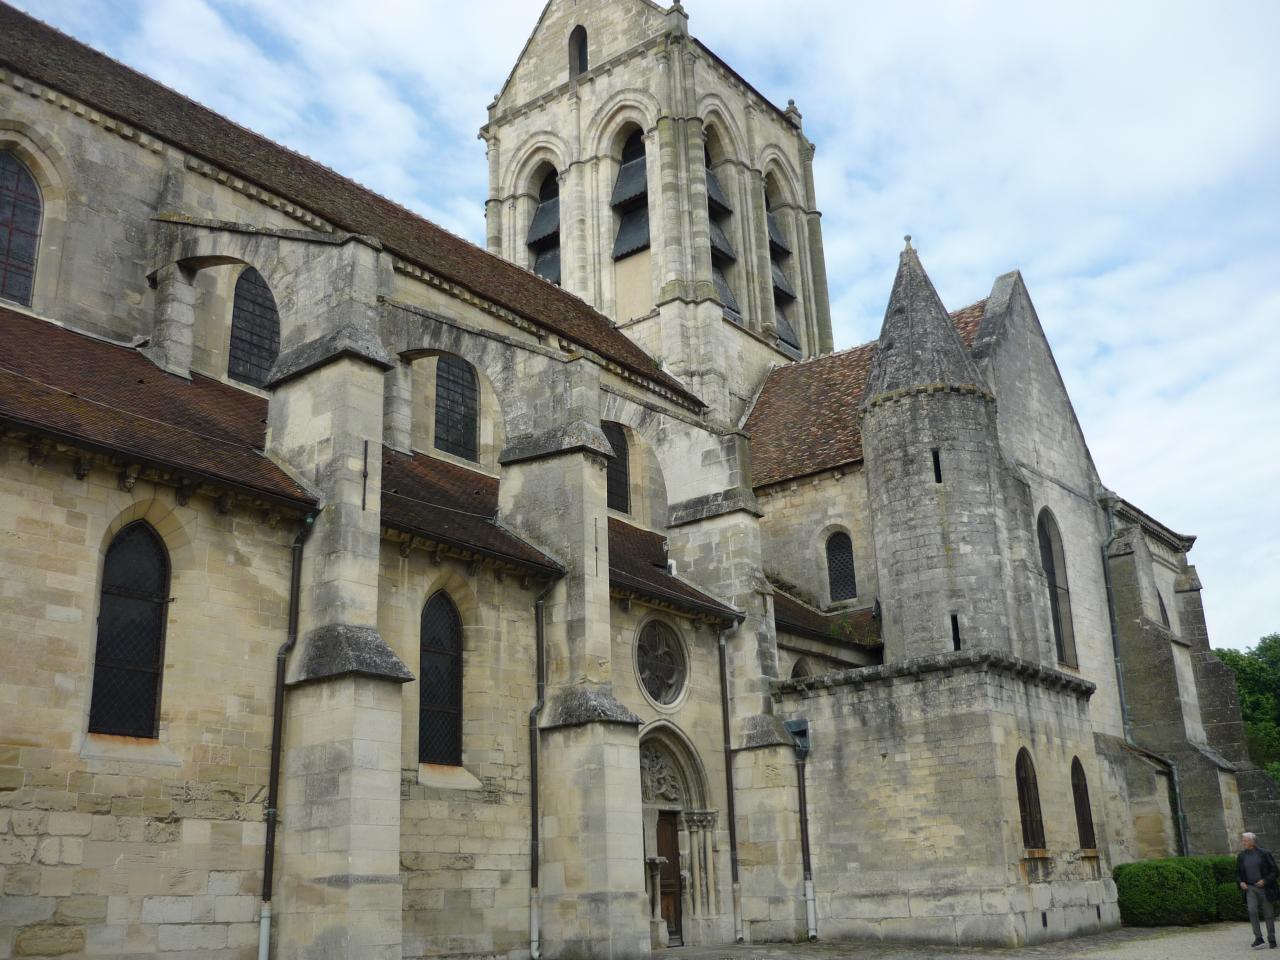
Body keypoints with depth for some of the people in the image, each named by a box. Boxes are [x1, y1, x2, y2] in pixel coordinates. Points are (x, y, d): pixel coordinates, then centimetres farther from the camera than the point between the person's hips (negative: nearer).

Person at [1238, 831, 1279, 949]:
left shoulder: (1264, 854, -4)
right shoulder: (1241, 856, 7)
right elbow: (1238, 873, 16)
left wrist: (1265, 881, -15)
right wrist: (1241, 882, -3)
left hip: (1264, 888, -2)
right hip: (1250, 888, 2)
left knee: (1268, 914, 4)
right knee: (1252, 911, -17)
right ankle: (1258, 938, -13)